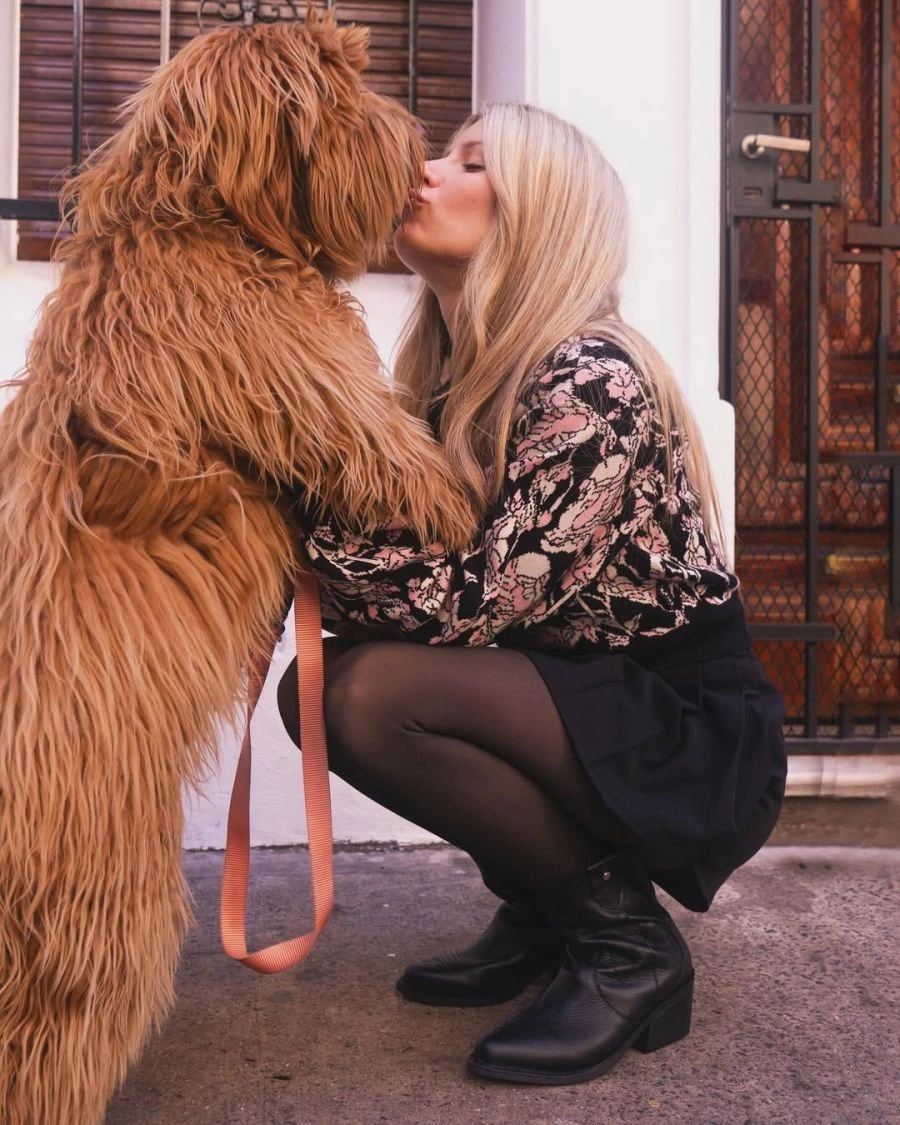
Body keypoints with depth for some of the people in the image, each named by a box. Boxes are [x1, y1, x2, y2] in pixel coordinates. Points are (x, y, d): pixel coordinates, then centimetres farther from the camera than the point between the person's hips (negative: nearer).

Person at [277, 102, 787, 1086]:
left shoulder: (591, 380, -22)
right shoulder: (453, 374, 3)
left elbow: (477, 605, -26)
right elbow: (412, 570, 1)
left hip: (696, 744, -8)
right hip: (582, 705, 8)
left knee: (371, 694, -25)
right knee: (314, 684, -3)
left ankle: (628, 940, -5)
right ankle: (542, 907, 12)